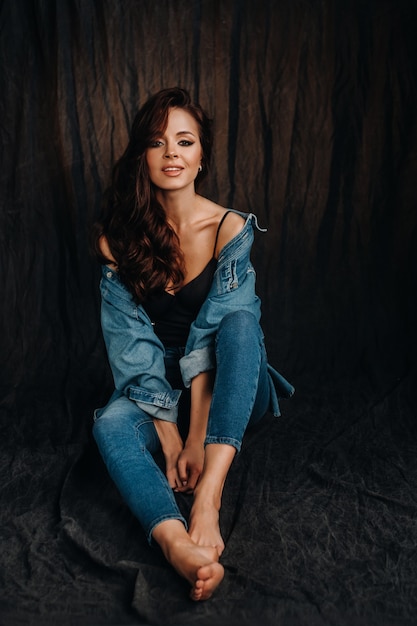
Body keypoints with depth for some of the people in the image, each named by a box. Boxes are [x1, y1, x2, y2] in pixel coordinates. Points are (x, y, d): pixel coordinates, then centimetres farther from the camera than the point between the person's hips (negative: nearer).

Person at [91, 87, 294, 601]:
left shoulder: (231, 229, -11)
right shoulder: (119, 237, -7)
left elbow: (212, 337, -18)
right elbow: (131, 347, -12)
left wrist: (197, 438, -27)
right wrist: (170, 440, -22)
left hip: (227, 388, -1)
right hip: (157, 394, 1)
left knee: (241, 320, -32)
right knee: (110, 425, -30)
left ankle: (209, 492, -43)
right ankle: (178, 546, -53)